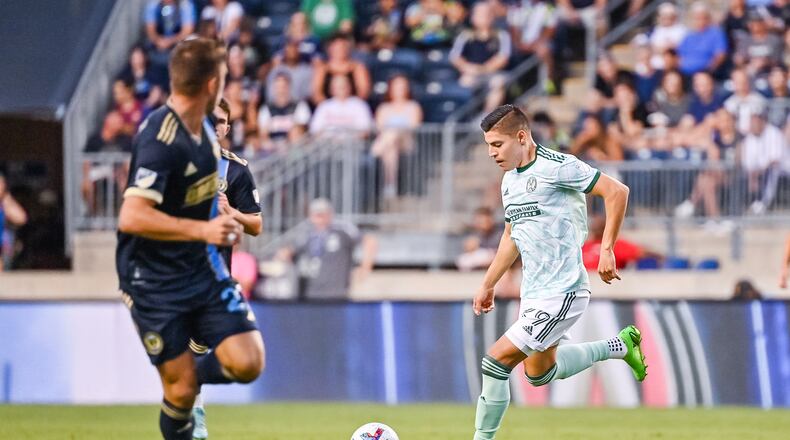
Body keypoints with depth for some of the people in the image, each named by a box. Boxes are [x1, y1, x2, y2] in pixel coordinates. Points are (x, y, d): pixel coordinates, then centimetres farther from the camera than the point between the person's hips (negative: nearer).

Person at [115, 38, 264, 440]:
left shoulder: (201, 128, 6)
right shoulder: (160, 139, -23)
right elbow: (132, 217, -31)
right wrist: (202, 230, -32)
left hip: (202, 268, 7)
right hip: (154, 282, -7)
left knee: (247, 364, -7)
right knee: (181, 392, -4)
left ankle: (193, 374, 22)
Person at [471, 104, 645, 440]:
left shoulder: (556, 167, -16)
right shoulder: (509, 180, 12)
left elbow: (616, 192, -15)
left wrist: (606, 249, -18)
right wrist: (488, 285, 23)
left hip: (561, 293, -10)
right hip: (533, 294, 10)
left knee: (496, 361, -15)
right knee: (538, 373, 20)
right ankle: (620, 346, 33)